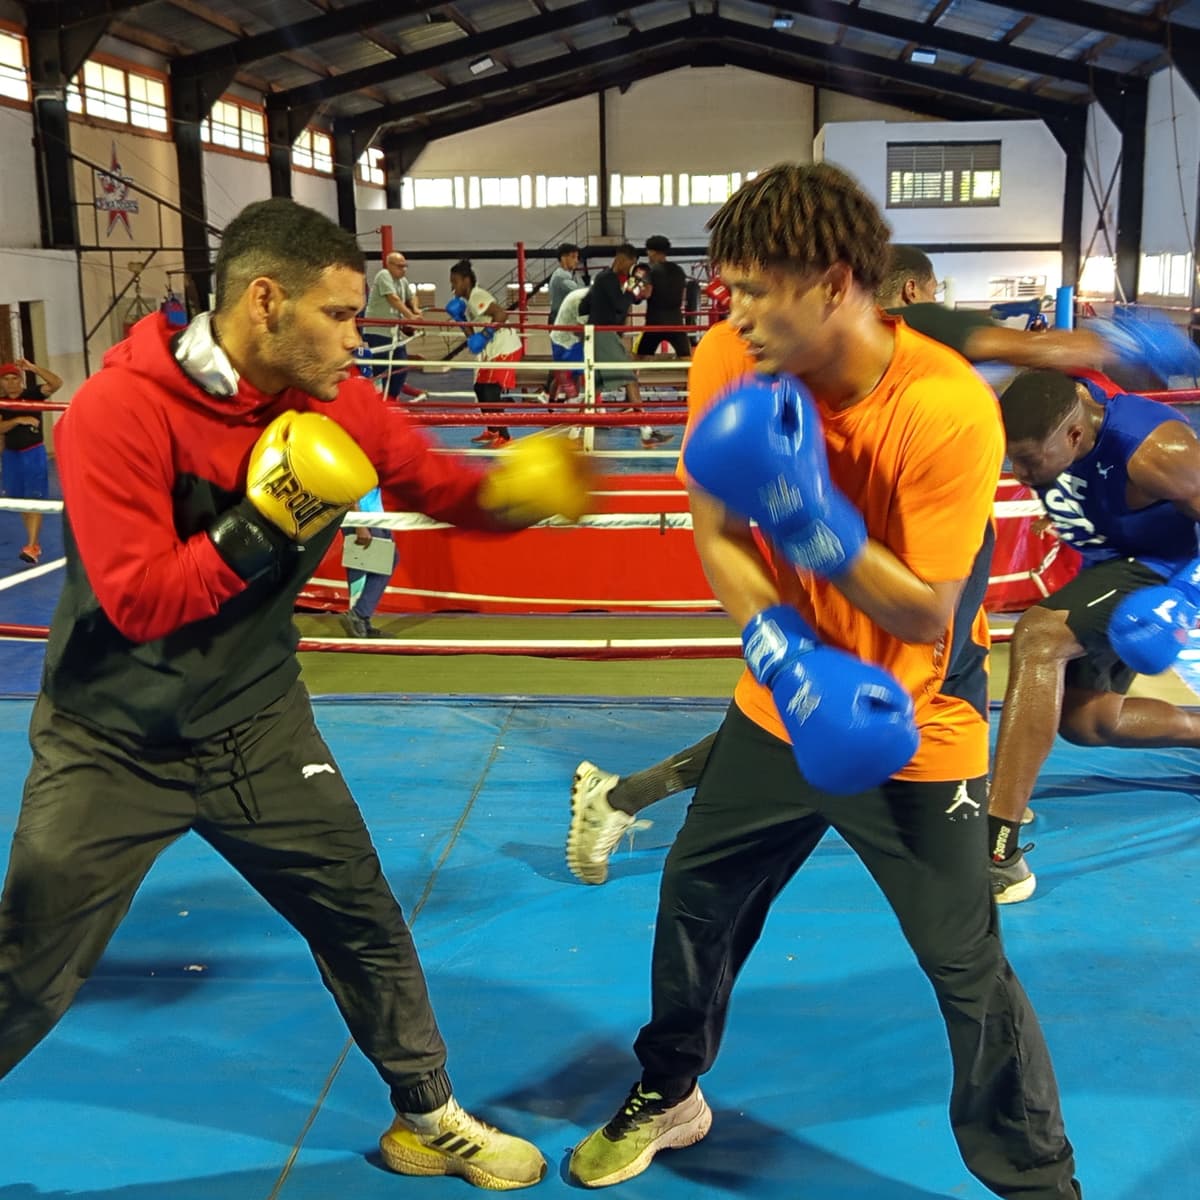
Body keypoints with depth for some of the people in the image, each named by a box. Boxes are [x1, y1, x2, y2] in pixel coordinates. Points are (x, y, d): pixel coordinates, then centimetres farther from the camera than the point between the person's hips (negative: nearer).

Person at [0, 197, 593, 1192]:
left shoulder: (335, 404, -7)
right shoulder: (121, 409, -23)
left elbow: (441, 483, 3)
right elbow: (138, 601, -26)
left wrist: (515, 490, -17)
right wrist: (264, 524, -30)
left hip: (256, 724, 4)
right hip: (112, 744, -4)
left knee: (364, 918, 9)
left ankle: (429, 1120, 30)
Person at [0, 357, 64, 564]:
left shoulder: (32, 393, -6)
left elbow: (57, 383, -21)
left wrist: (33, 368, -28)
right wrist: (19, 420, -24)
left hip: (33, 453, -5)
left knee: (34, 499, -9)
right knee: (21, 500, 11)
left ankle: (31, 547, -14)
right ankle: (34, 542, 22)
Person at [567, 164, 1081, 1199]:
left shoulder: (949, 407, -26)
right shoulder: (740, 369, -12)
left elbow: (928, 615, -23)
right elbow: (717, 539, -7)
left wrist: (810, 514, -35)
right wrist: (788, 657, -23)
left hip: (915, 728, -4)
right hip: (784, 708, 5)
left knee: (969, 970, 1)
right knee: (694, 896, 16)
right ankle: (669, 1095, 42)